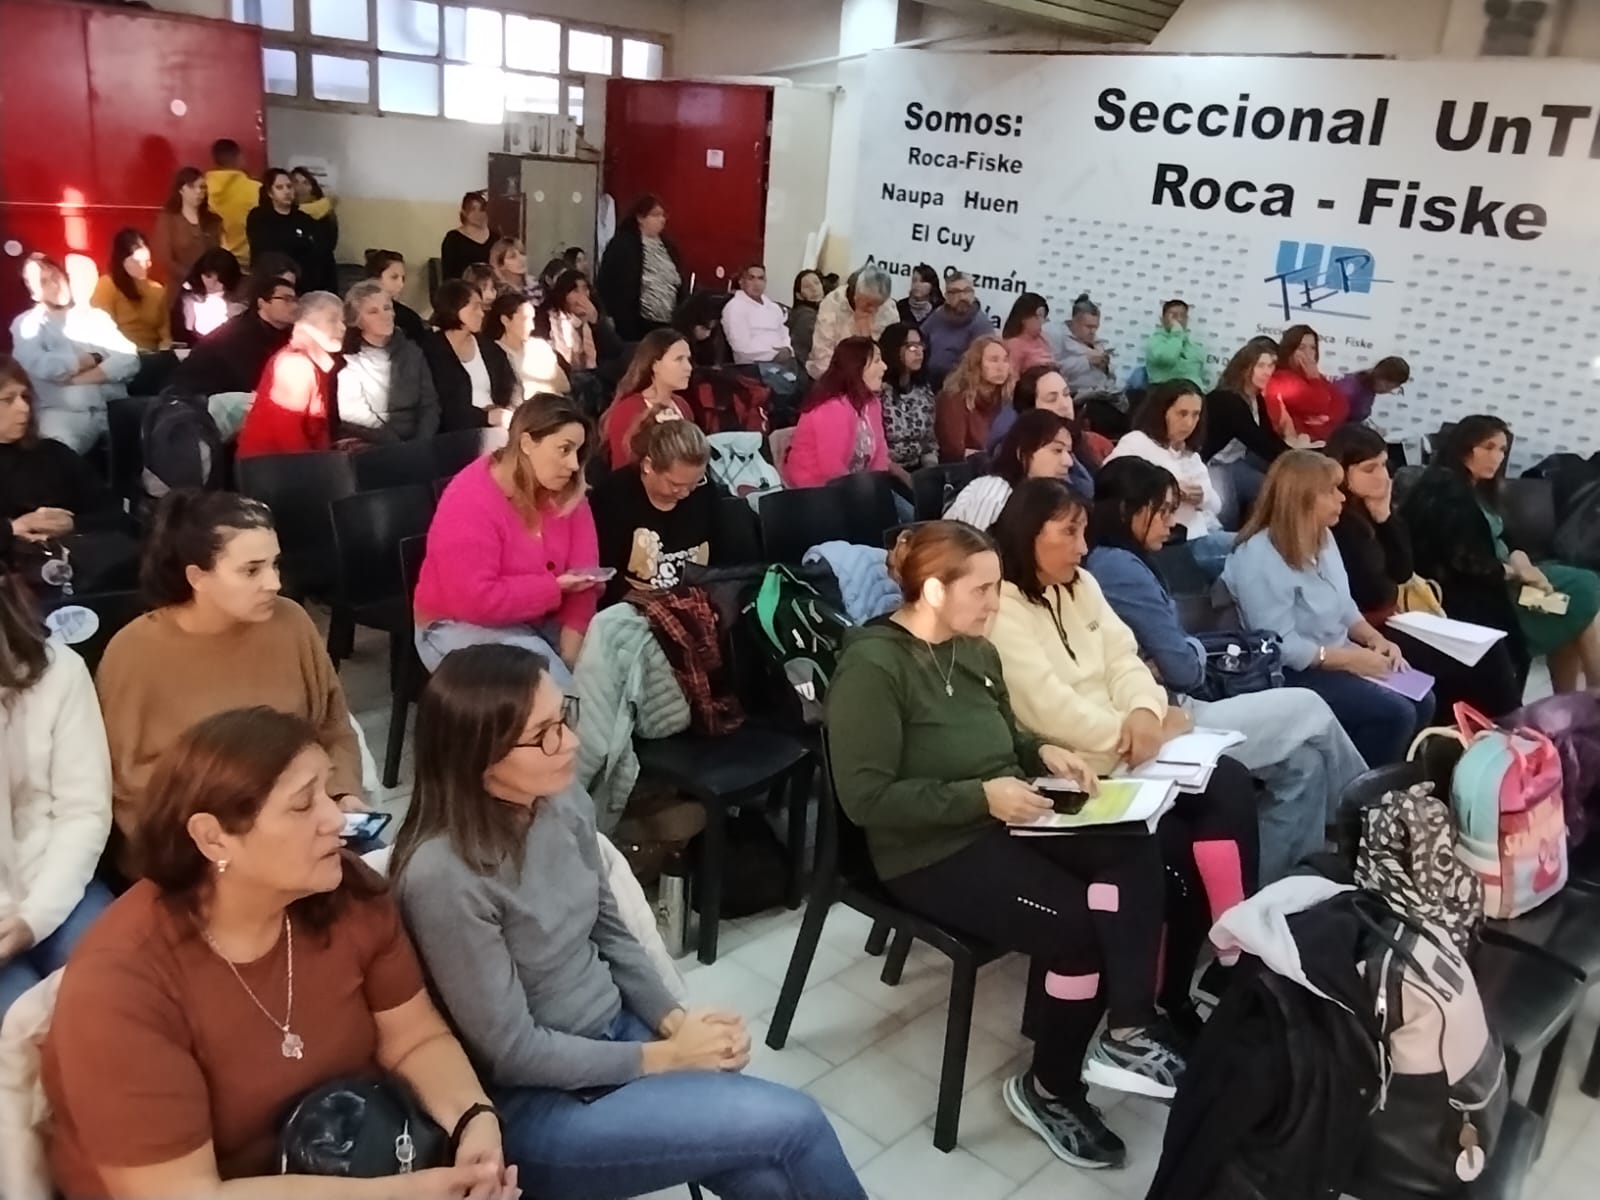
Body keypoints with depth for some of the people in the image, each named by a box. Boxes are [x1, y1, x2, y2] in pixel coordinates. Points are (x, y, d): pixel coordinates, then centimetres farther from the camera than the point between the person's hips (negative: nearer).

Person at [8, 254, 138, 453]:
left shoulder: (96, 315, 19)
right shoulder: (27, 324, 11)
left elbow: (129, 359, 3)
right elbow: (42, 367, -9)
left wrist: (79, 378, -7)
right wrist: (95, 358, 1)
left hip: (116, 407, 4)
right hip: (65, 413, -4)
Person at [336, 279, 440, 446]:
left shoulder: (411, 351, 14)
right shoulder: (347, 360, 2)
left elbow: (429, 405, 8)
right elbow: (351, 415, -5)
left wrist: (420, 446, -9)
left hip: (412, 445, 2)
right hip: (367, 448, -2)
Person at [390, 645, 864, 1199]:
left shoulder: (565, 801, -5)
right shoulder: (443, 876, -26)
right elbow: (512, 1052, -18)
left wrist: (675, 1019, -7)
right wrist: (666, 1055, -14)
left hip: (617, 1031, 6)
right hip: (536, 1103, -5)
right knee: (794, 1123, -14)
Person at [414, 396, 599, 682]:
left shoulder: (567, 492, -4)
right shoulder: (471, 501, -23)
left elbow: (581, 571, -9)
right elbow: (475, 600, -28)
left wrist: (569, 652, -19)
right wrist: (554, 589, -23)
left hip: (540, 619, 6)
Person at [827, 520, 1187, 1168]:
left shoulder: (975, 649, 8)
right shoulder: (871, 667, -19)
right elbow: (866, 798, -22)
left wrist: (1043, 751, 1)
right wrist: (979, 796, -25)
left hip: (1003, 819, 8)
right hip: (932, 852, -8)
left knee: (1137, 855, -16)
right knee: (1082, 928, -20)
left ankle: (1127, 1029, -9)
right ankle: (1050, 1090, 4)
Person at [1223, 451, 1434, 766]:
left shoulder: (1322, 536, 5)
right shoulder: (1260, 558, -24)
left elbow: (1343, 605, 15)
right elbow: (1280, 647, -26)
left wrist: (1375, 639, -3)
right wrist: (1353, 660, -22)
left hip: (1339, 656, 9)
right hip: (1291, 674, -9)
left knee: (1422, 701, -1)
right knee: (1395, 714, -19)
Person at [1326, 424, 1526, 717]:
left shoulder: (1366, 509, 8)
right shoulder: (1339, 524, -20)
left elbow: (1403, 571, 7)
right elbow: (1373, 594, -21)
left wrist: (1386, 515, -4)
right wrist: (1399, 594, 2)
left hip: (1388, 620, 9)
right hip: (1368, 632, -9)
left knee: (1489, 646, 2)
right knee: (1483, 655, -7)